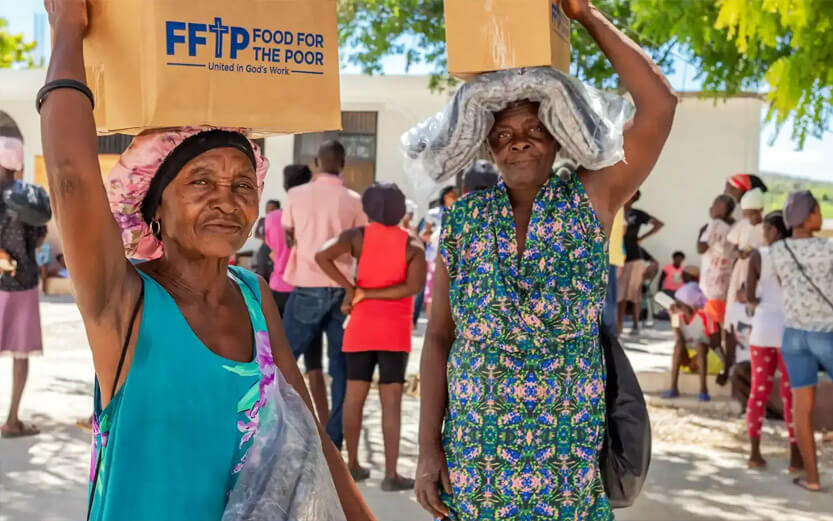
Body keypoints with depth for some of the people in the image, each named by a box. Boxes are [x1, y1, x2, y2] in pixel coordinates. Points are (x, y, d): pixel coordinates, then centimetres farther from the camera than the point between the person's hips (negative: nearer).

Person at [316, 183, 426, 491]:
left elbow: (322, 256, -17)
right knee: (391, 401, -1)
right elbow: (414, 287, -15)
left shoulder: (357, 236, -2)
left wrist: (351, 289, -9)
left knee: (355, 396, 11)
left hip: (361, 326, 2)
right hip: (395, 329, -2)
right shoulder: (413, 244, -2)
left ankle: (353, 465, 21)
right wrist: (367, 294, -11)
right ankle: (391, 474, -2)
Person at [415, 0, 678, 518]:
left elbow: (660, 105, -14)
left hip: (570, 459, -1)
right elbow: (439, 337, 2)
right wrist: (429, 448, -3)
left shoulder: (590, 201, -4)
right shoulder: (464, 219, 0)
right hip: (473, 456, 1)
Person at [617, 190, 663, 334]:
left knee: (634, 292, -1)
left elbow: (659, 224, 1)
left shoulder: (638, 214, 1)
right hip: (619, 257, 3)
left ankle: (636, 325, 3)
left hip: (634, 258, -3)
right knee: (620, 293, 4)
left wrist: (642, 237, -3)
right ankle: (619, 324, 8)